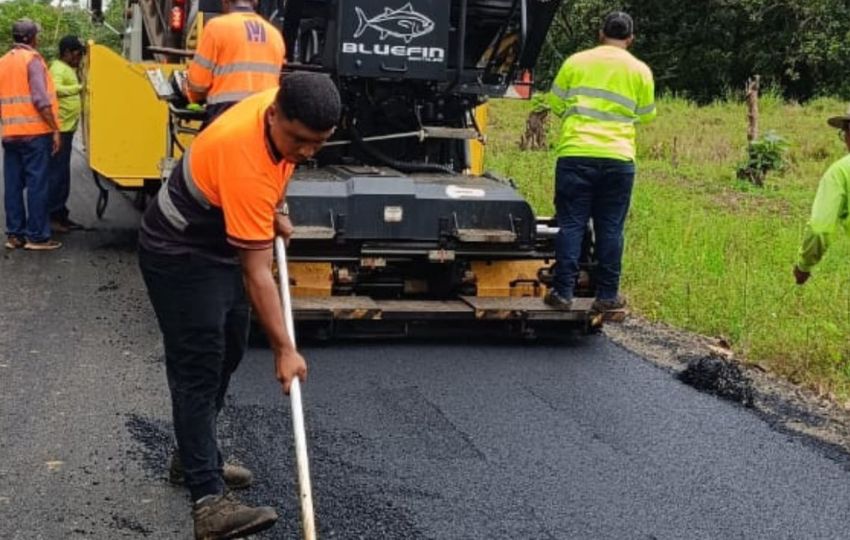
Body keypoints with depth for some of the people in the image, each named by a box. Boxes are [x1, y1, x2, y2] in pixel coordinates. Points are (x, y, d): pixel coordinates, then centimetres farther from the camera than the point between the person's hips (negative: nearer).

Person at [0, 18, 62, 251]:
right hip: (34, 133, -7)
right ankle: (37, 236, -1)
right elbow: (40, 99, -15)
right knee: (37, 184, -3)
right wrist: (55, 129, -12)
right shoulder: (32, 59, -7)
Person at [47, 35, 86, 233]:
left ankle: (60, 215, 20)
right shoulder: (58, 69, -12)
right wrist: (79, 87, -34)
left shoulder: (68, 69, 18)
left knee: (63, 174, 14)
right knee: (56, 174, -8)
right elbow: (55, 89, -31)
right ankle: (51, 216, -6)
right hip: (60, 129, -10)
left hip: (67, 128, 10)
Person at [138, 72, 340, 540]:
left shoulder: (280, 106, -14)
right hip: (180, 255, -9)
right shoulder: (246, 164, -37)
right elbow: (257, 274, -32)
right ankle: (209, 501, -13)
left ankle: (195, 457, 32)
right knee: (198, 369, -12)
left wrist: (271, 213, 8)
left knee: (226, 355, 16)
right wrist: (284, 349, -29)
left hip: (224, 241, 9)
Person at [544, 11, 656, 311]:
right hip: (618, 158, 0)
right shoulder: (640, 70, 6)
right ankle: (607, 295, 9)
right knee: (610, 228, 6)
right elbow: (647, 116, 14)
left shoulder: (576, 62, 6)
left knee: (570, 224, 2)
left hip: (575, 154, 0)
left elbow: (555, 104, 12)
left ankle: (563, 292, 0)